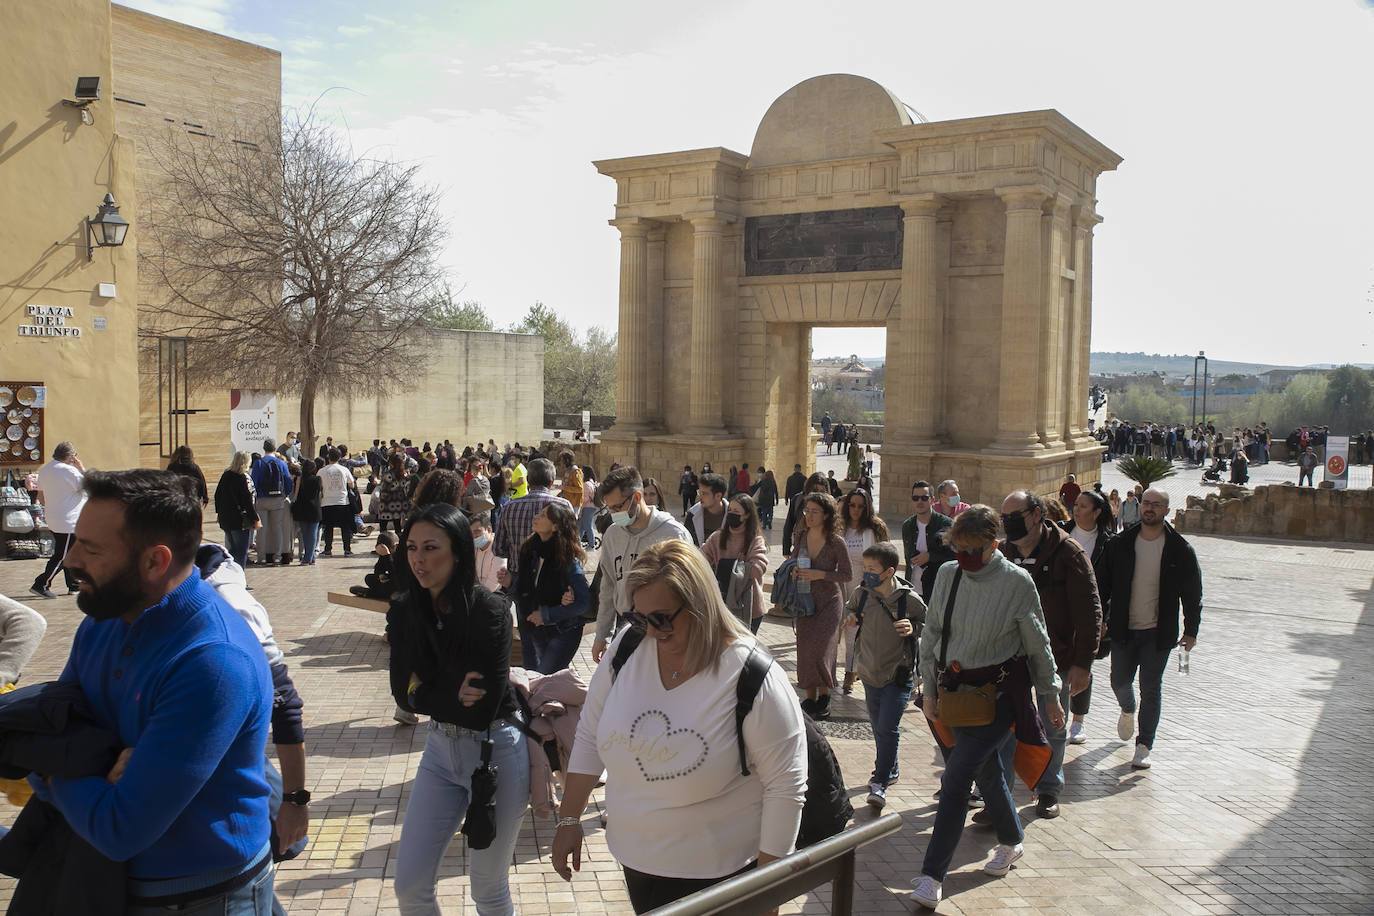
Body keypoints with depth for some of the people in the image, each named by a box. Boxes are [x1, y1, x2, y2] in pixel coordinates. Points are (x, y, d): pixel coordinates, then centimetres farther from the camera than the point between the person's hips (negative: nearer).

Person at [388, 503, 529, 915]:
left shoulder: (490, 612, -21)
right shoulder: (404, 612, -4)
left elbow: (484, 707, -23)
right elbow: (403, 696, -6)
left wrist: (428, 693, -13)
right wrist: (454, 693, -20)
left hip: (495, 751, -5)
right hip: (440, 749, 5)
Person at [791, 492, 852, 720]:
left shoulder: (836, 542, -13)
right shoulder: (799, 537, 0)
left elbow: (847, 575, -8)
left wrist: (820, 574, -20)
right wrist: (793, 571, -8)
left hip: (829, 601, -4)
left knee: (820, 650, -11)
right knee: (805, 650, 4)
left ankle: (824, 696, 10)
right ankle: (810, 698, 17)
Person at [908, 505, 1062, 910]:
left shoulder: (1017, 582, -13)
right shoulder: (947, 574, -1)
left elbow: (1038, 644, -2)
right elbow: (930, 633, 7)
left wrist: (1051, 695, 5)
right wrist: (928, 689, 6)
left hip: (998, 691, -5)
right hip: (955, 690, 5)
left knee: (955, 778, -13)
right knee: (987, 772, 20)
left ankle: (931, 876, -8)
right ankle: (1010, 843, 45)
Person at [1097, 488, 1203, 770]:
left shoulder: (1180, 550, -5)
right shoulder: (1120, 544, -1)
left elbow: (1193, 593, 1)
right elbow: (1104, 585, 6)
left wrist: (1191, 631, -1)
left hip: (1159, 632, -2)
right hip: (1123, 629, 2)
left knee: (1151, 689, -1)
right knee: (1119, 681, 9)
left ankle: (1144, 746, 10)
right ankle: (1128, 711, 43)